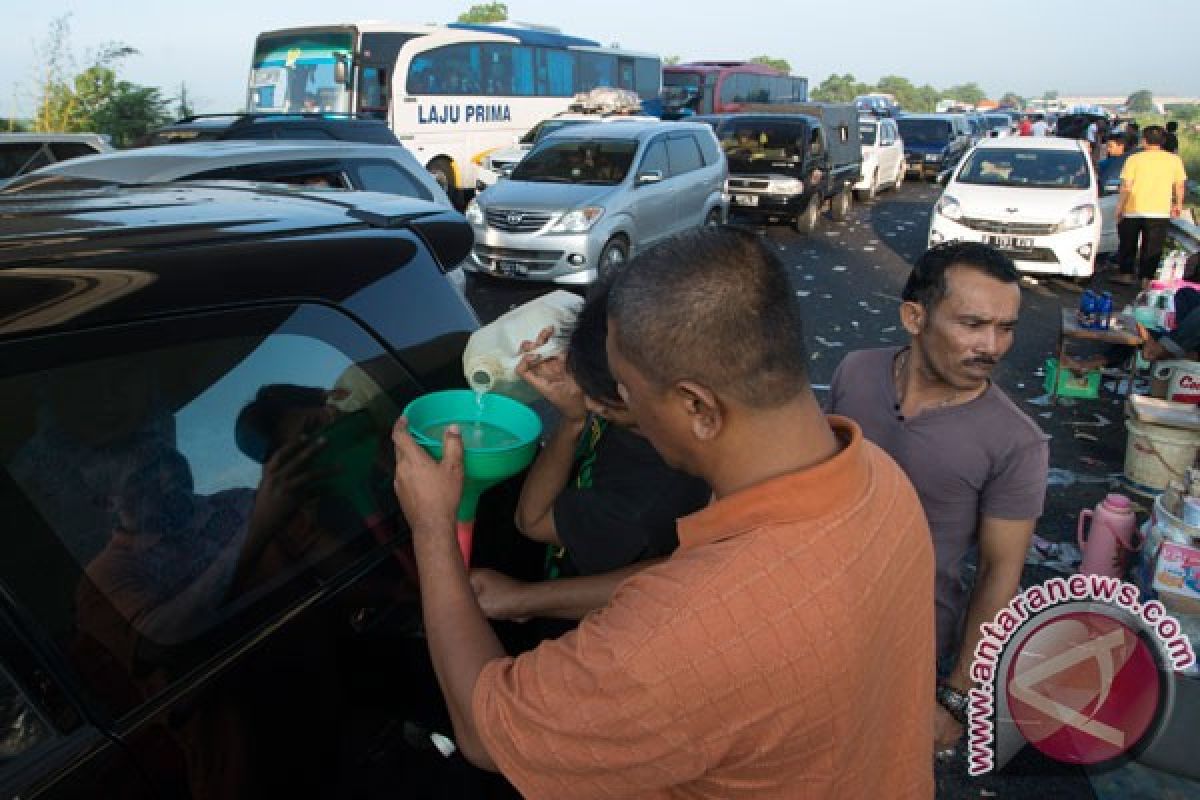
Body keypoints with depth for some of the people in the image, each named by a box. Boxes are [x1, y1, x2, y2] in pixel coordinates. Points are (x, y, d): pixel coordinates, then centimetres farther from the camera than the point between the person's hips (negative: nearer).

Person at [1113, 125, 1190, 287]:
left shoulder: (1134, 159, -4)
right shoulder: (1174, 160, 3)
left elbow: (1126, 187, -7)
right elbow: (1180, 185, 6)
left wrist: (1119, 207, 0)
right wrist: (1178, 204, 19)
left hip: (1133, 211, -1)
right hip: (1159, 212, 1)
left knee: (1128, 244, 14)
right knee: (1152, 248, 4)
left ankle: (1126, 274, 21)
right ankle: (1146, 278, 2)